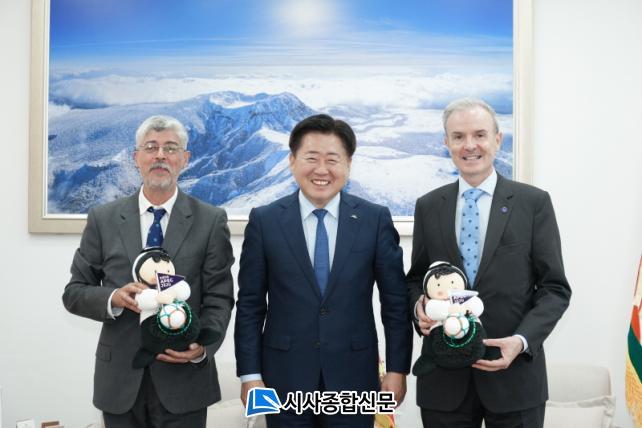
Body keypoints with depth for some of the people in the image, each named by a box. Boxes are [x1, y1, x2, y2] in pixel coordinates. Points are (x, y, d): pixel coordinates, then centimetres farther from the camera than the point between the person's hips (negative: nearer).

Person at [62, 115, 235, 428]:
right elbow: (74, 292, 5)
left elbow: (219, 298, -3)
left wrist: (202, 346, -20)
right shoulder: (103, 219, 2)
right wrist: (114, 298, -15)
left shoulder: (211, 221, -2)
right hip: (120, 380, 2)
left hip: (183, 380, -1)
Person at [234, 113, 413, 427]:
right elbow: (250, 305, 0)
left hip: (353, 377, 0)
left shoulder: (376, 219, -2)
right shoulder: (264, 221, -3)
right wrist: (250, 374, -3)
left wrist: (397, 368, 0)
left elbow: (395, 301, 2)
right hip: (286, 379, 0)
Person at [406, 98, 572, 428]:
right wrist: (419, 306, -9)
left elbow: (555, 288, -2)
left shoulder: (534, 202, -1)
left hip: (514, 375, -1)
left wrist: (522, 340, -15)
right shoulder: (427, 207, 5)